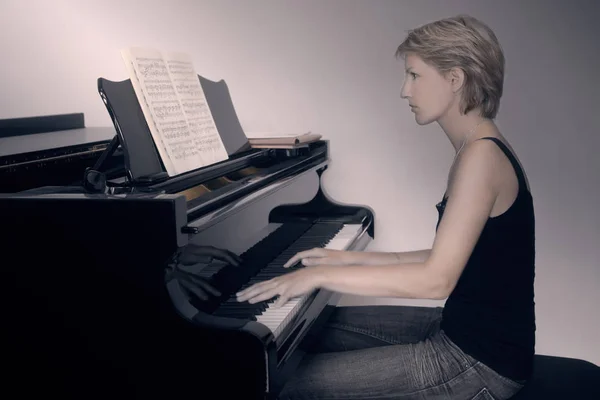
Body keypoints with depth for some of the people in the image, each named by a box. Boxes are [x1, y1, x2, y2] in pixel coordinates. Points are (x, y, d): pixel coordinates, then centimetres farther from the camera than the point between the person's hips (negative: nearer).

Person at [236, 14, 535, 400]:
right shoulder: (481, 150, 9)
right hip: (465, 330, 9)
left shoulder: (482, 154, -21)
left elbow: (436, 278, -27)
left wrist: (322, 274, -22)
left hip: (481, 362, -9)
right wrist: (355, 259, 7)